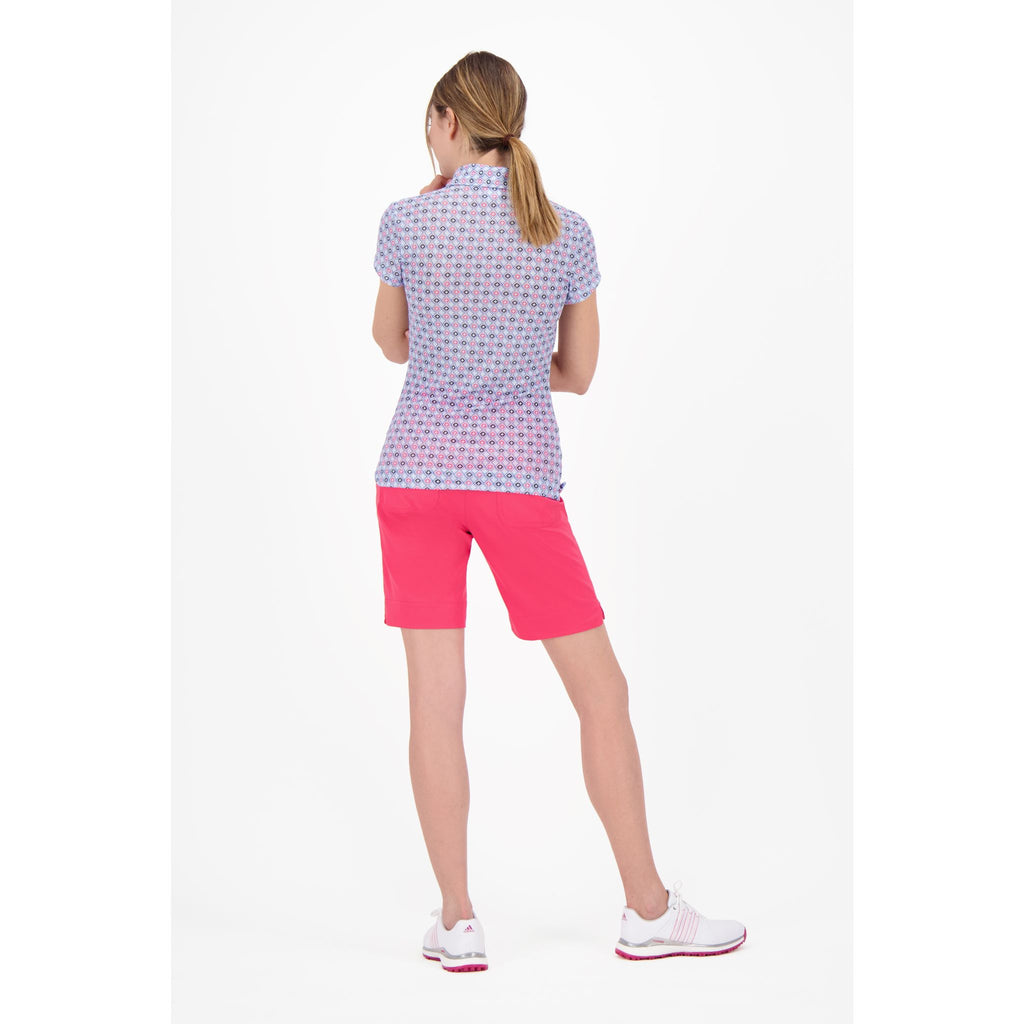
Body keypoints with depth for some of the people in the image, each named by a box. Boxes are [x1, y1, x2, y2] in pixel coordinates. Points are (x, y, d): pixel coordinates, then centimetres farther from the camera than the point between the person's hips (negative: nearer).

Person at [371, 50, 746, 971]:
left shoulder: (408, 222, -3)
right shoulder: (569, 234, 1)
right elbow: (578, 372, 8)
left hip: (417, 470, 0)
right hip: (521, 478, 0)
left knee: (435, 702, 4)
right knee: (602, 692, 8)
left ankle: (458, 922, 9)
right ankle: (648, 911, 15)